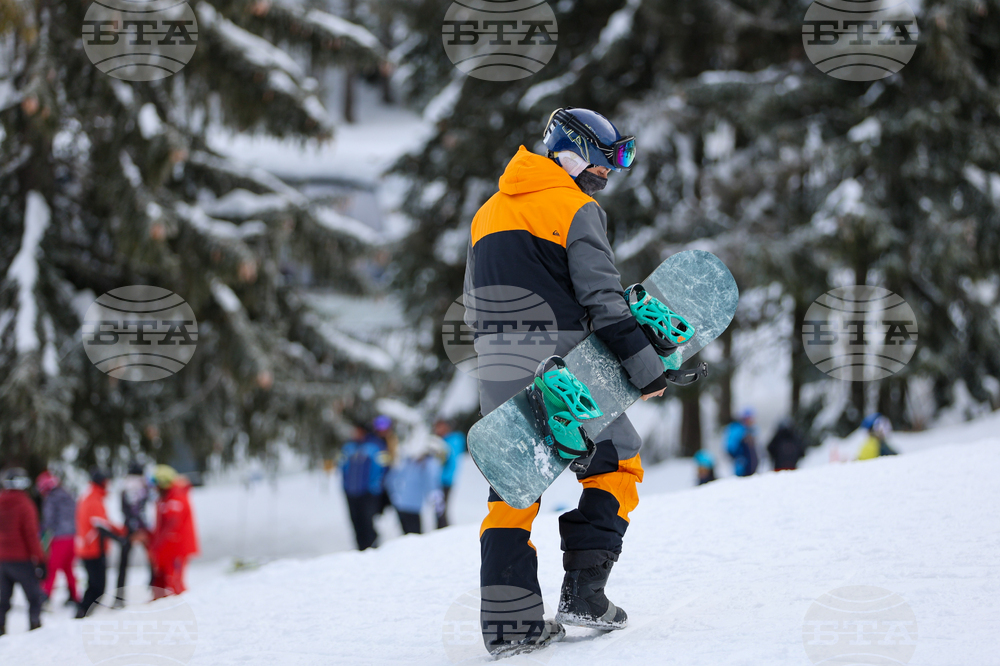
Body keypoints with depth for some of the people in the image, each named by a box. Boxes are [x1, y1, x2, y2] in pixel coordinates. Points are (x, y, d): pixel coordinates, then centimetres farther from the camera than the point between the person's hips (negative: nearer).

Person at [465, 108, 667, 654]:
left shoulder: (488, 213, 19)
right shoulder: (577, 210, -4)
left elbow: (473, 306, 21)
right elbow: (603, 298, -12)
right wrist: (645, 365, -10)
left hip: (495, 367, 6)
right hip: (560, 361, -6)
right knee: (615, 465, 9)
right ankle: (582, 593, -3)